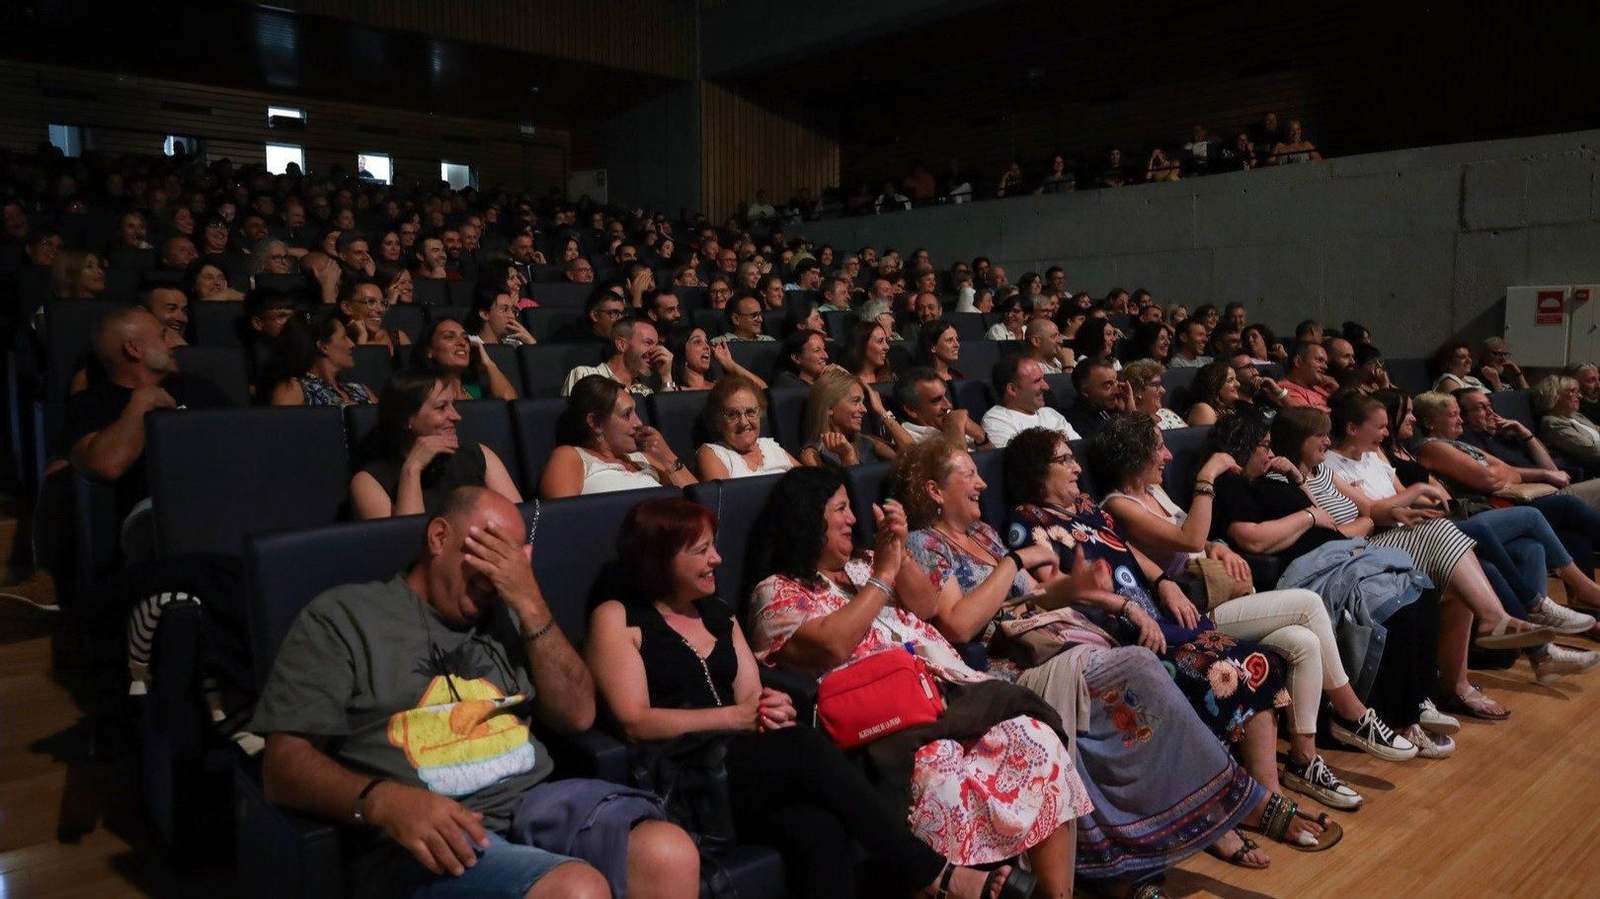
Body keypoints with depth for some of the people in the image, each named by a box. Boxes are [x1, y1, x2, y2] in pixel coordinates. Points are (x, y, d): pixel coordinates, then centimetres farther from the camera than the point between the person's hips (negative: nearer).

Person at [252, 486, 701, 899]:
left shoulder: (504, 614, 18)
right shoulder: (342, 616, 6)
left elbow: (577, 715, 10)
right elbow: (284, 763, -2)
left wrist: (530, 603, 1)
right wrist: (383, 800, -23)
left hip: (535, 798, 5)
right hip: (423, 830, -4)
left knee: (671, 855, -23)